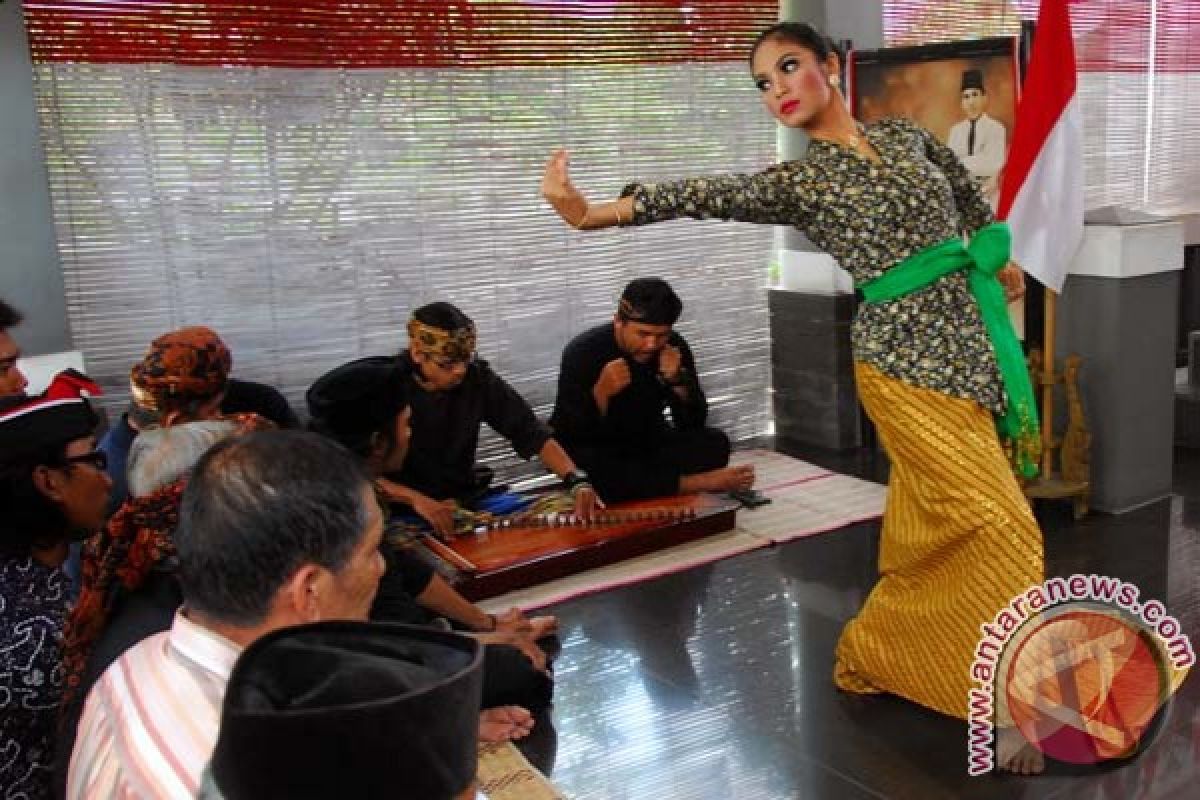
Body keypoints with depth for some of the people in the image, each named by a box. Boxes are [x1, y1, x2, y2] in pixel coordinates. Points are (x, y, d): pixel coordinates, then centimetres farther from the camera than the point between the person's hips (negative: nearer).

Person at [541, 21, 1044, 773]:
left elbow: (971, 197, 27)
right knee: (1000, 530, -8)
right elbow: (708, 195, -22)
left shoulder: (907, 133, 9)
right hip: (908, 359, -5)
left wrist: (1003, 259, 33)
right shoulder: (797, 182, -6)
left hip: (974, 338, 6)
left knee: (935, 527, 10)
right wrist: (596, 212, -36)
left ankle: (877, 654, 29)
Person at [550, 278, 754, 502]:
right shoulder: (582, 353, -20)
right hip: (595, 449, -3)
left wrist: (676, 379, -24)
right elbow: (570, 432, -23)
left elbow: (693, 423, -8)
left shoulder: (675, 348, -9)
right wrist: (602, 392, -38)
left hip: (648, 443, 4)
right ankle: (701, 482, -29)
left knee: (715, 444, -19)